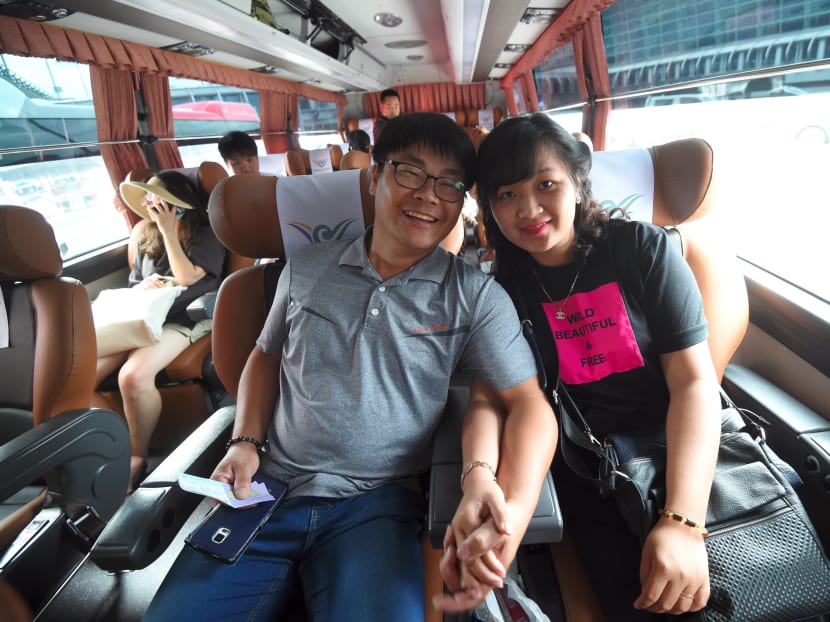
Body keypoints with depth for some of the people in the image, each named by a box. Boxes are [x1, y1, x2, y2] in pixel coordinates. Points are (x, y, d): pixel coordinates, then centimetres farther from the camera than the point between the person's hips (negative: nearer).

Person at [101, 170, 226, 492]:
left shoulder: (205, 234, 2)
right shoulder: (145, 236, 18)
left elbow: (185, 277, -11)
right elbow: (133, 286, 21)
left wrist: (169, 231, -10)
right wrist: (143, 287, -3)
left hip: (184, 319, -6)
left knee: (134, 375, -33)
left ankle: (137, 457, -13)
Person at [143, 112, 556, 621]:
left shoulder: (476, 297, -2)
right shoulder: (306, 267, 7)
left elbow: (529, 402, -7)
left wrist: (514, 512, -23)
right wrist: (246, 443, 4)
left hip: (377, 503, -2)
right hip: (267, 490, 3)